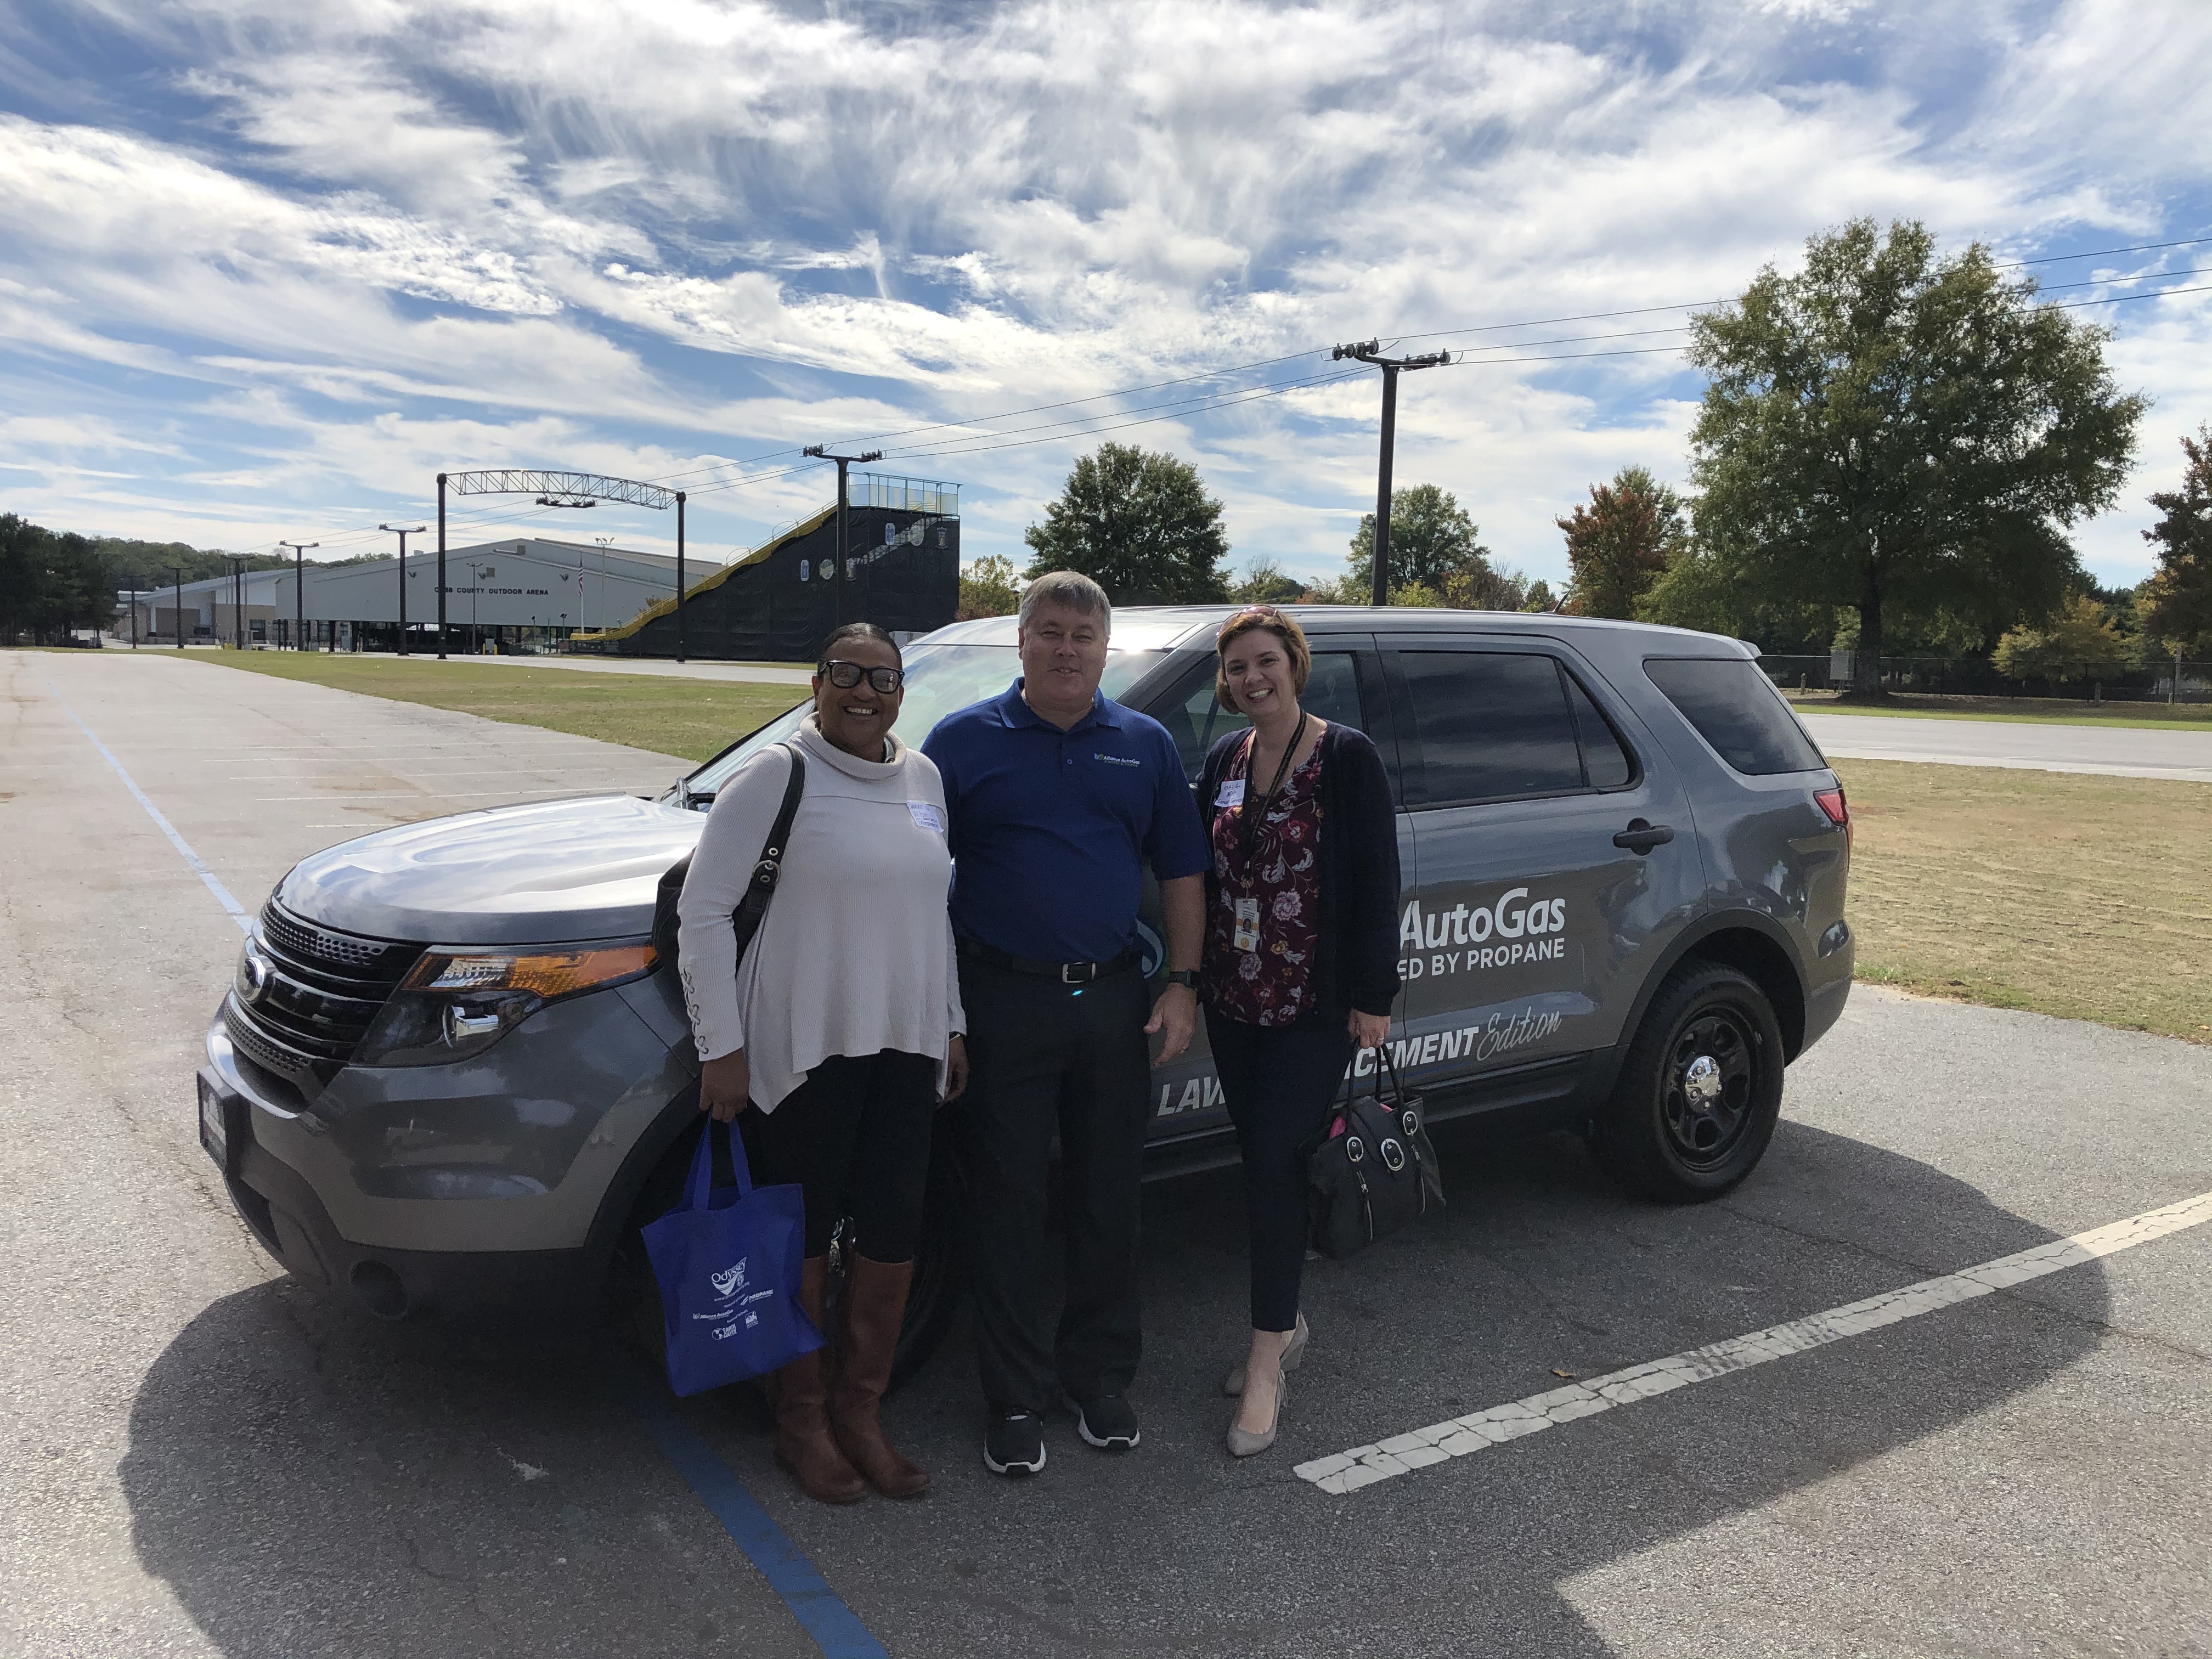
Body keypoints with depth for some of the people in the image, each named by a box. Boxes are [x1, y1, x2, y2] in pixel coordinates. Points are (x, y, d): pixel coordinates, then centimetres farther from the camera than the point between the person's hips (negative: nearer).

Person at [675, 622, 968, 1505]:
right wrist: (721, 1048, -11)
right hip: (806, 1048, -5)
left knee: (893, 1230, 8)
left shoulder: (923, 778, 10)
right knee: (804, 1232, 6)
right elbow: (703, 912, -8)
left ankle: (859, 1408, 26)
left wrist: (951, 1026, 17)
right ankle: (800, 1418, 24)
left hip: (907, 1045, 5)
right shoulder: (777, 777, -8)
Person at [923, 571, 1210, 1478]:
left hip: (1113, 1000, 3)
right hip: (1003, 1003, -2)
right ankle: (1017, 1399, 19)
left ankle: (1102, 1379, 29)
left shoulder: (1146, 746, 8)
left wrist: (1182, 985, 3)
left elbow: (1180, 873, 11)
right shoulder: (964, 740, 0)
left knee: (1108, 1198, 11)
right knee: (1009, 1203, 5)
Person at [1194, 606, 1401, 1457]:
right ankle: (1286, 1325, 30)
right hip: (1234, 998, 6)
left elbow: (1377, 880, -9)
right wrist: (1193, 977, 10)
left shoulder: (1348, 757, -7)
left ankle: (1266, 1364, 2)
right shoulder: (1223, 759, 9)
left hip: (1314, 1003, -6)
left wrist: (1374, 996, -11)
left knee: (1276, 1160, -8)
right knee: (1259, 1155, 12)